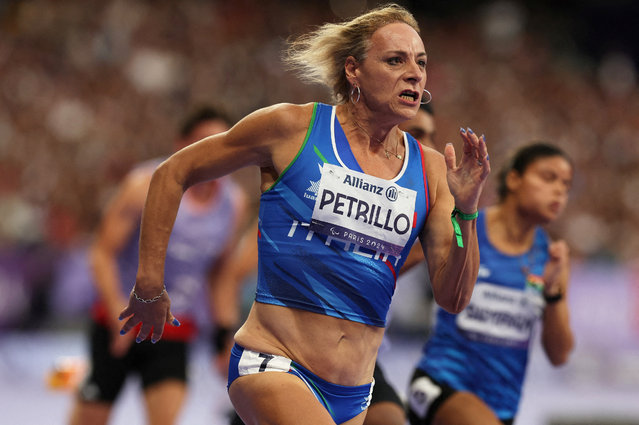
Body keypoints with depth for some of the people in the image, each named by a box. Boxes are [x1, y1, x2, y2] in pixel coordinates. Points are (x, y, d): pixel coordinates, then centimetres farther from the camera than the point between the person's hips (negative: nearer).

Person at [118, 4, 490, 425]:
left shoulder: (430, 170, 5)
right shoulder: (291, 128, -4)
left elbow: (453, 299, 2)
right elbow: (173, 174, 6)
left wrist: (465, 212, -13)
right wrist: (150, 284, 5)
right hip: (272, 366, -6)